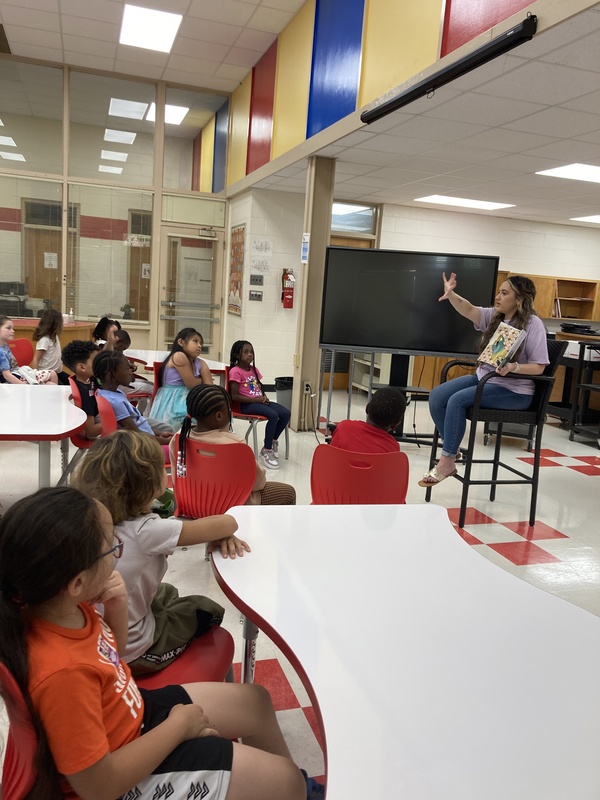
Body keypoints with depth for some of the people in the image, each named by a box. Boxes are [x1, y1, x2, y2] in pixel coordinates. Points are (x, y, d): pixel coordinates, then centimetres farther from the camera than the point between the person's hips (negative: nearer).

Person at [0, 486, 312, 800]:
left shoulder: (67, 609, -13)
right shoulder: (62, 670, -39)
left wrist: (117, 611, -14)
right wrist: (178, 726, -16)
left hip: (134, 713, 8)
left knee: (255, 701, 20)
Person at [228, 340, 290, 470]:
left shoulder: (254, 369, 15)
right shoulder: (235, 371, -8)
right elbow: (234, 396, -14)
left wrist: (264, 397, -2)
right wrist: (255, 399, -16)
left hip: (260, 401, 8)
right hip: (247, 404, -8)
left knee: (286, 413, -11)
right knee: (273, 415, -30)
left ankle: (273, 441, 9)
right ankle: (266, 450, -15)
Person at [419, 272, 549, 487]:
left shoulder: (533, 324, -11)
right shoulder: (493, 316, 6)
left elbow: (539, 367, -13)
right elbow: (469, 310, -11)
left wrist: (514, 367, -32)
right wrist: (451, 294, -30)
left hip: (514, 390, -7)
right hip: (483, 378, 7)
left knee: (457, 400, -27)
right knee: (436, 396, -10)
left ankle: (447, 461, -16)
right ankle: (452, 450, 4)